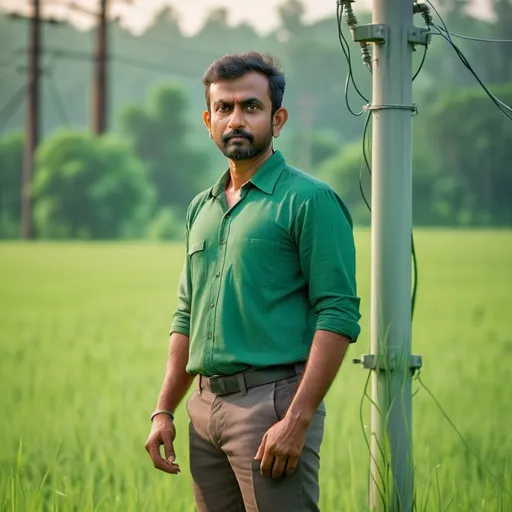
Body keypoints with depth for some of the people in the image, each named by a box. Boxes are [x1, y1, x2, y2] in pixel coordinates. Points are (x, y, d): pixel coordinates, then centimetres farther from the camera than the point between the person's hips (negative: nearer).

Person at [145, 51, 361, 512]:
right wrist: (164, 410, 14)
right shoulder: (201, 209, 18)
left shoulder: (310, 200, -6)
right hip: (205, 406, 7)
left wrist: (297, 421, -19)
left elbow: (338, 318, -13)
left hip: (272, 403, -7)